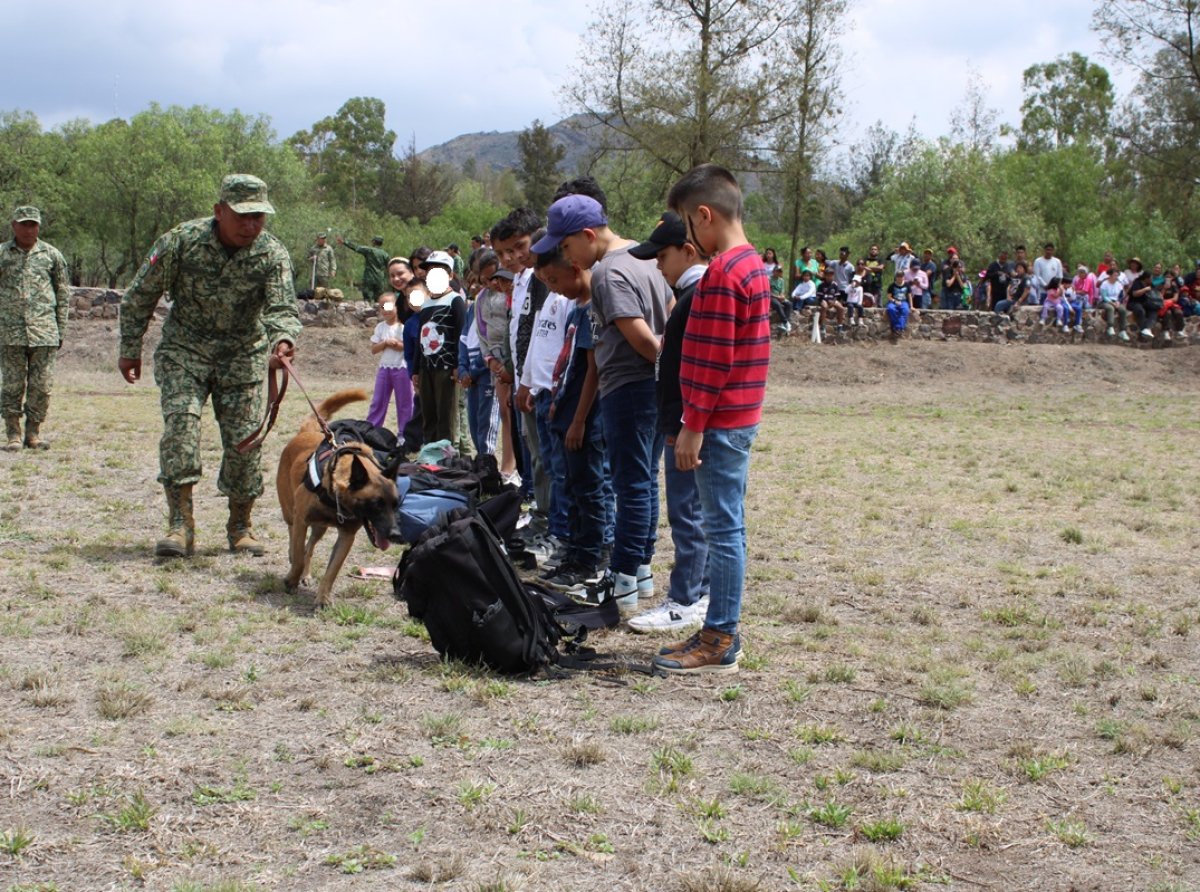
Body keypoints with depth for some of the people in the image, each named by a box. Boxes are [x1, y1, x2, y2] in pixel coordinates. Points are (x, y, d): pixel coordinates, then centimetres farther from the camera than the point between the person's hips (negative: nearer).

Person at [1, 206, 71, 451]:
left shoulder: (51, 254, 8)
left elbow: (63, 293, 12)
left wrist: (61, 330, 7)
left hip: (44, 331, 1)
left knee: (42, 385, 1)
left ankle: (33, 432, 11)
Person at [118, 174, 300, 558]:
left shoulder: (272, 253, -14)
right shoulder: (181, 241, -16)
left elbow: (282, 306, -26)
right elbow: (140, 296, -5)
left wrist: (282, 340, -48)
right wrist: (130, 350, 0)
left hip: (244, 353, 1)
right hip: (185, 349, -1)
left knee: (245, 438, -1)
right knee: (181, 423, -19)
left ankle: (240, 526, 15)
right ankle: (180, 524, -17)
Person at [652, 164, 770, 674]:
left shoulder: (722, 273, -17)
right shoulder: (750, 264, 14)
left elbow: (714, 360, -20)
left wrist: (693, 426, -16)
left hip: (721, 421, -10)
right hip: (739, 417, 10)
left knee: (723, 529, -5)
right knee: (727, 528, 13)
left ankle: (719, 643, 0)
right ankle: (720, 633, 20)